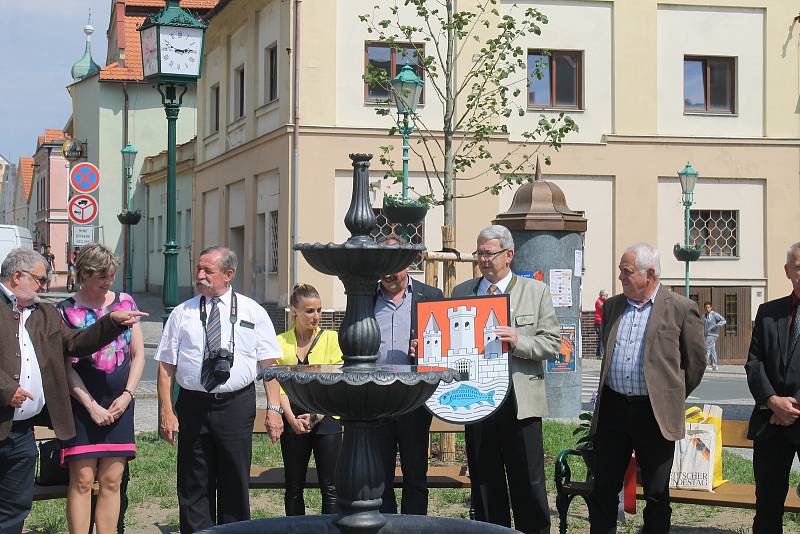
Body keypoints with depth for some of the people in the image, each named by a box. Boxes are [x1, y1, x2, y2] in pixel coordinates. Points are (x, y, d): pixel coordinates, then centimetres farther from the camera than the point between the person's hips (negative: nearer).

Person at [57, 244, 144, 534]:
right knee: (82, 480, -4)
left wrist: (127, 395, -2)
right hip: (83, 404, -3)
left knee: (112, 480, 3)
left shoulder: (124, 302, 8)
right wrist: (91, 405, -11)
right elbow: (65, 365, -5)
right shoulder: (66, 310, -1)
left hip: (119, 404, 3)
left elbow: (138, 355, 10)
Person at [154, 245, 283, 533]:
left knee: (235, 484, 6)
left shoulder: (253, 312, 4)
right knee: (194, 487, 6)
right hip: (193, 405, 1)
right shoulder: (182, 313, 5)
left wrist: (274, 408, -7)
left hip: (237, 405, -1)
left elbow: (269, 364, 1)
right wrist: (166, 412, -5)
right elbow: (166, 366, 3)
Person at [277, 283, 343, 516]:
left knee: (330, 488, -3)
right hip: (294, 420, 2)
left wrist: (317, 416, -14)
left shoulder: (332, 339, 2)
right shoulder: (280, 343, 4)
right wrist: (292, 418, -15)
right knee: (294, 488, 8)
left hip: (326, 417, -1)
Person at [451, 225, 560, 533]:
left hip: (520, 401, -2)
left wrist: (518, 341, -16)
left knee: (528, 485, -1)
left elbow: (553, 343, 0)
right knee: (484, 486, 8)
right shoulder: (461, 292, 12)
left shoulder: (536, 292, 6)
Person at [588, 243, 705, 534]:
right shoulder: (612, 307, 11)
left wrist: (673, 397, 8)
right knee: (603, 488, 6)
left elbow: (695, 362, 2)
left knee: (656, 494, 6)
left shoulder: (681, 308, -5)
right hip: (612, 409, 4)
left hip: (655, 413, -4)